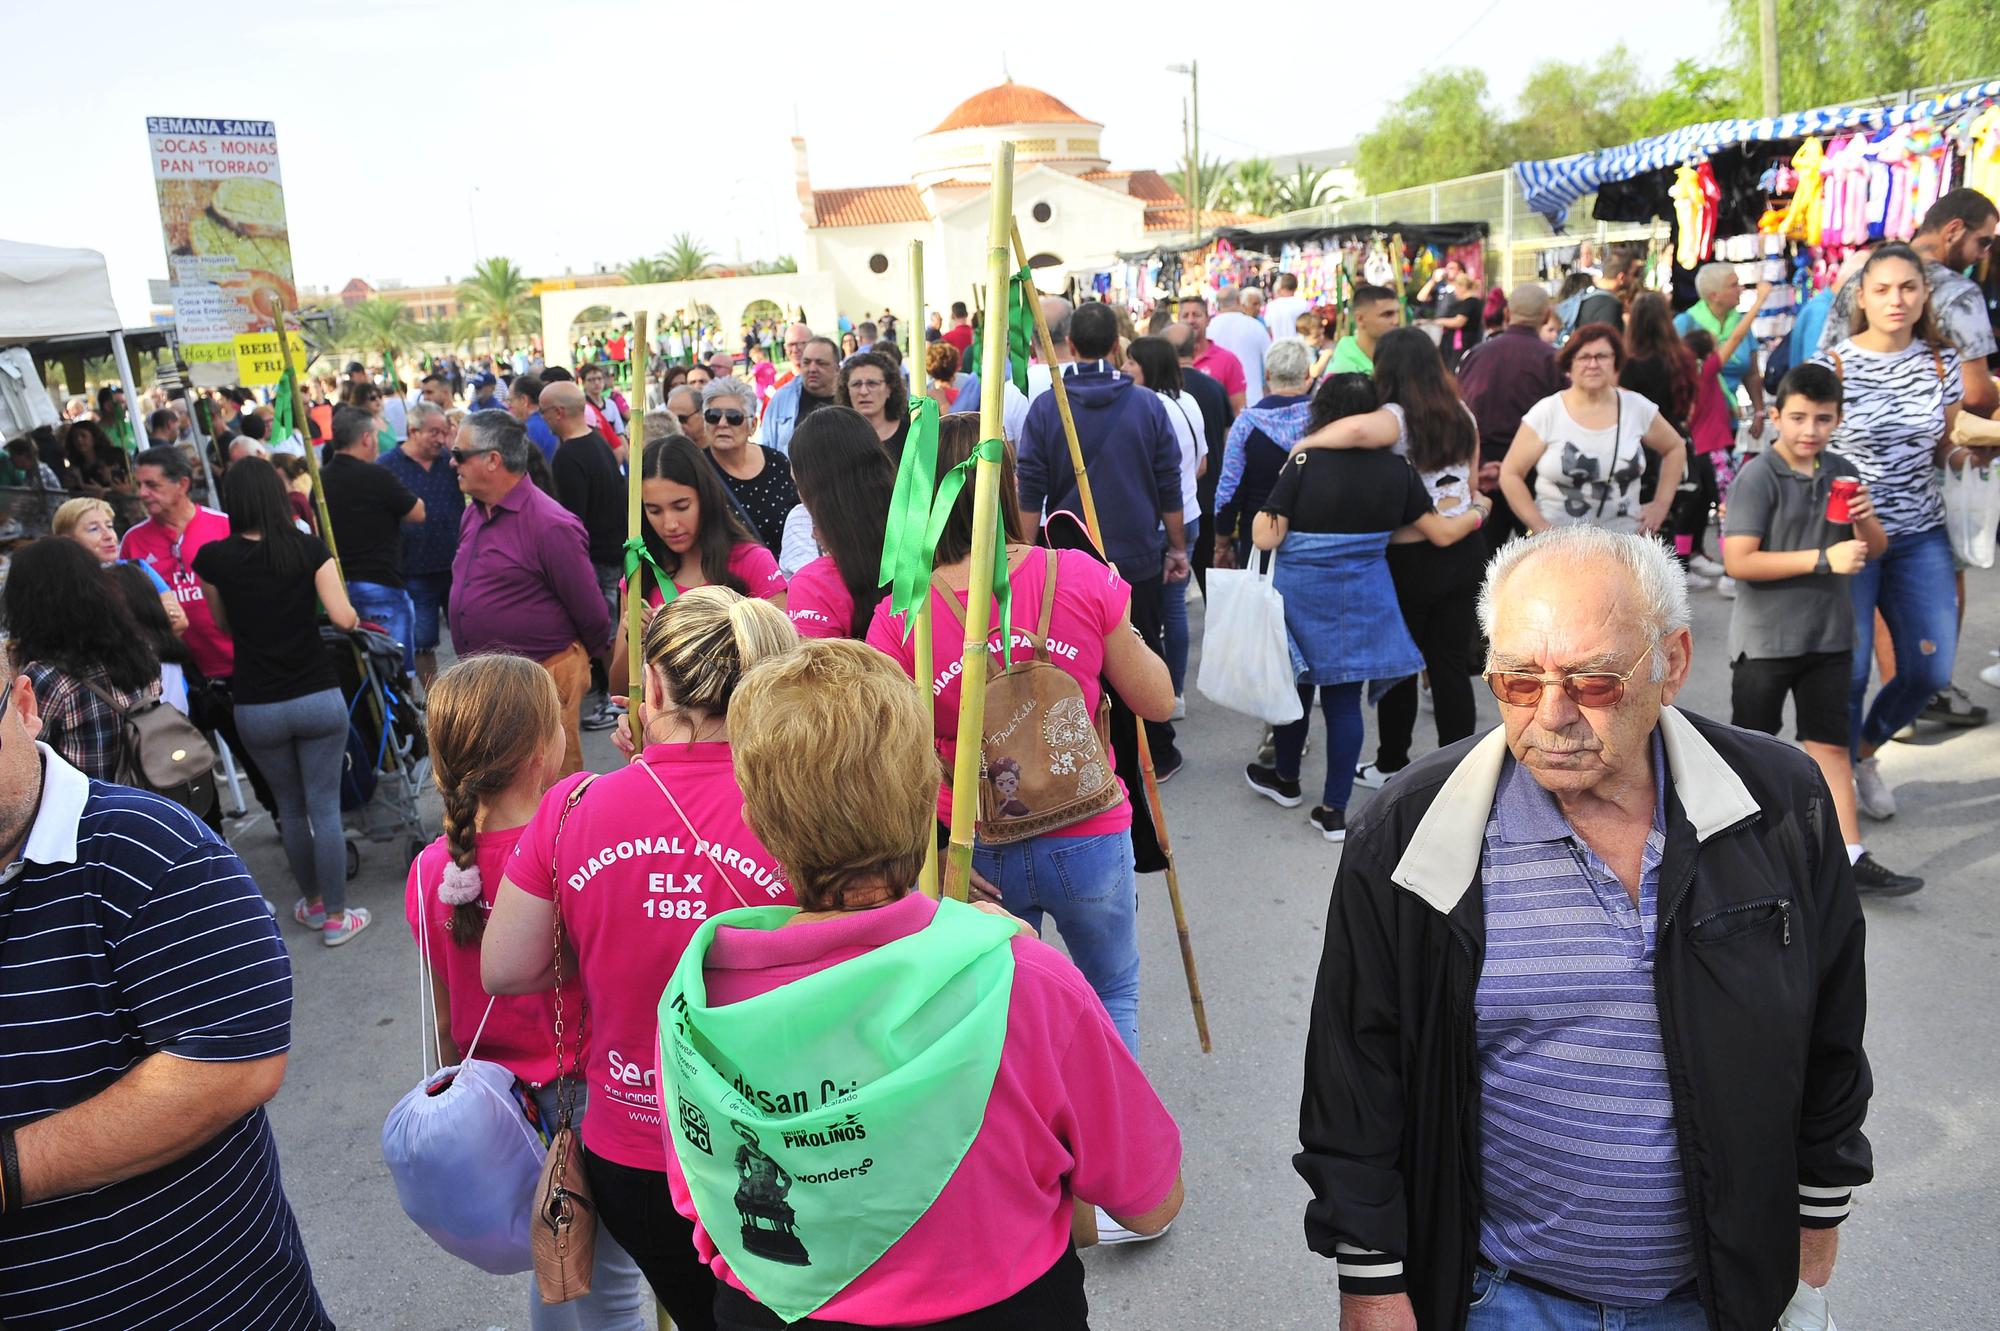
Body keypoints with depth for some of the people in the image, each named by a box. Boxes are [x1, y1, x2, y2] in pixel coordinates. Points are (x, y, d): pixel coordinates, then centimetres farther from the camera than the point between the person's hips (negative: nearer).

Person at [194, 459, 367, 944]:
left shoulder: (212, 558, -3)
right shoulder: (309, 548, -6)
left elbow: (223, 625, 10)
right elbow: (343, 617, -12)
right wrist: (354, 615, 10)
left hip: (256, 707, 1)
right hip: (318, 698, -1)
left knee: (291, 807, 18)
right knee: (325, 808, 5)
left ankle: (313, 903, 32)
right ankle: (336, 917, 11)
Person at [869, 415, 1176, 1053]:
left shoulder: (900, 618, -14)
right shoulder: (1081, 578, -14)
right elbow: (1157, 702, -4)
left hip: (977, 855, 1)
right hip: (1087, 841, 0)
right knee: (1113, 996, 27)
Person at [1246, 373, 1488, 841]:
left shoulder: (1304, 463, -14)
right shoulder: (1397, 470, -5)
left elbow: (1265, 538, -16)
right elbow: (1443, 533, 3)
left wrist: (1262, 510, 4)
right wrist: (1477, 512, 22)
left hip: (1301, 593, -2)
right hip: (1364, 597, 2)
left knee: (1295, 686, 18)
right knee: (1345, 698, 8)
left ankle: (1285, 778, 39)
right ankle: (1334, 810, 12)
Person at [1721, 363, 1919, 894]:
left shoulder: (1842, 474, 6)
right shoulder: (1758, 478, -13)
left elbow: (1876, 549, 13)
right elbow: (1739, 561, -22)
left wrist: (1865, 520, -10)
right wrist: (1824, 558, -24)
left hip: (1829, 635, 5)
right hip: (1766, 637, -5)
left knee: (1830, 743, 6)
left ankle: (1851, 857, 7)